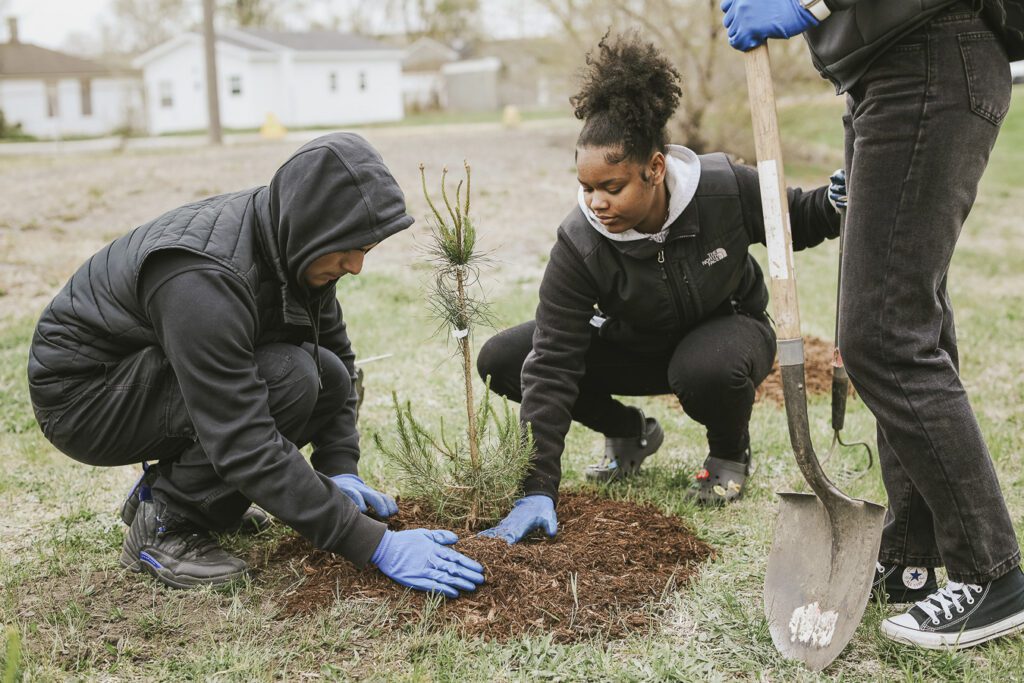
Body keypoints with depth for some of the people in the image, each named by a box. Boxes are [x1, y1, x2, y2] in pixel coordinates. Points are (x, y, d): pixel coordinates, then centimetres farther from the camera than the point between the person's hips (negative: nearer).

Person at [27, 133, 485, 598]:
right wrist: (375, 545, -36)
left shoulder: (292, 243, -9)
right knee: (286, 379, -28)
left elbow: (337, 352, 5)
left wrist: (340, 470, -7)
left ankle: (163, 487, 8)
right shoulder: (205, 276, -35)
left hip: (153, 373, 9)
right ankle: (164, 525, -9)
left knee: (327, 377, -5)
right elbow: (246, 446, -37)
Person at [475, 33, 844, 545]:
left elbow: (795, 221, -6)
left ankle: (730, 454, -2)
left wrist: (833, 205, -32)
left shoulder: (725, 187, -28)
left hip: (728, 327, -2)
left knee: (707, 371, -41)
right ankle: (628, 434, 7)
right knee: (500, 361, -15)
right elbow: (551, 367, -31)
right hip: (635, 344, 2)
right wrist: (538, 490, -36)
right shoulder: (580, 245, -28)